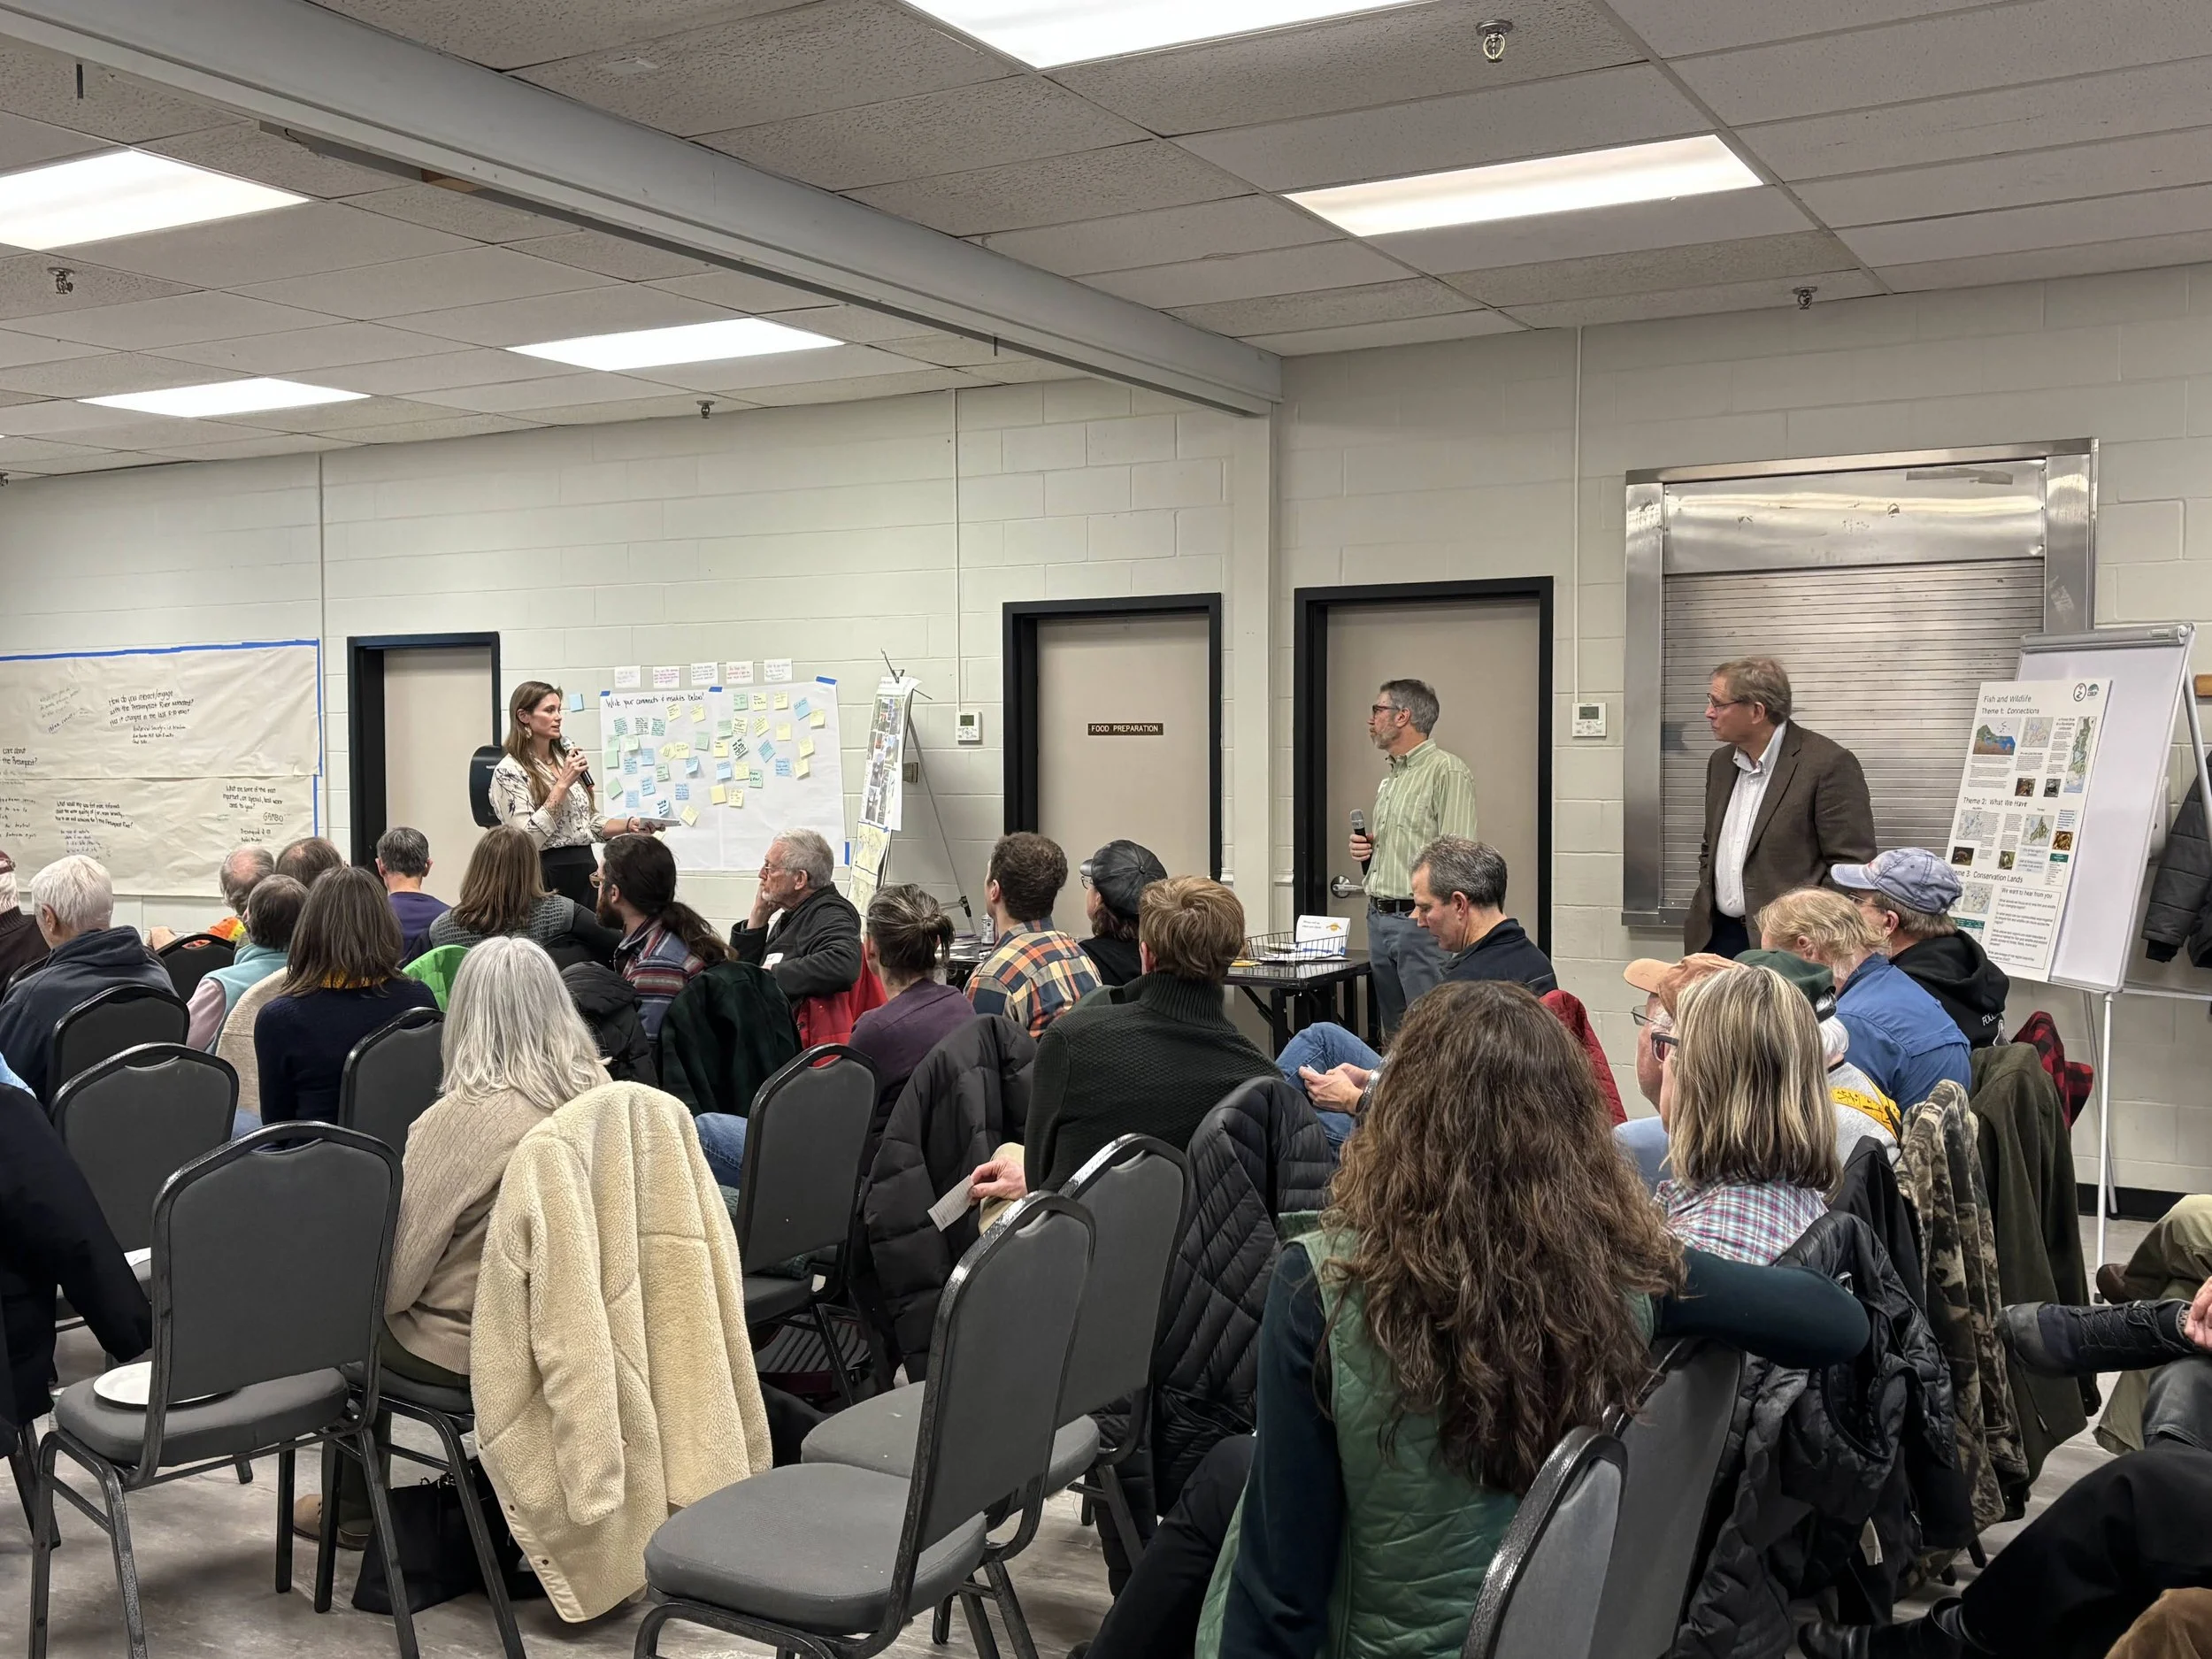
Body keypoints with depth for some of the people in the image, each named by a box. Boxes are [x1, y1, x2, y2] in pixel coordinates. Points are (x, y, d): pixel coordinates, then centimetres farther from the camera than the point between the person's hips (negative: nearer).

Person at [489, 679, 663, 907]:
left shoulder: (567, 756, 10)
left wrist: (630, 825, -1)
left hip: (585, 869, 6)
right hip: (546, 877, -6)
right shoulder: (509, 771, -10)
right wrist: (562, 784, -18)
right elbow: (528, 838, -19)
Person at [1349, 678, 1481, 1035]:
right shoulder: (1389, 779, 20)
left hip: (1422, 921, -9)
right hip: (1379, 919, 9)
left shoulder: (1447, 771, -9)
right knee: (1394, 1034, 12)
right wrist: (1366, 853, 9)